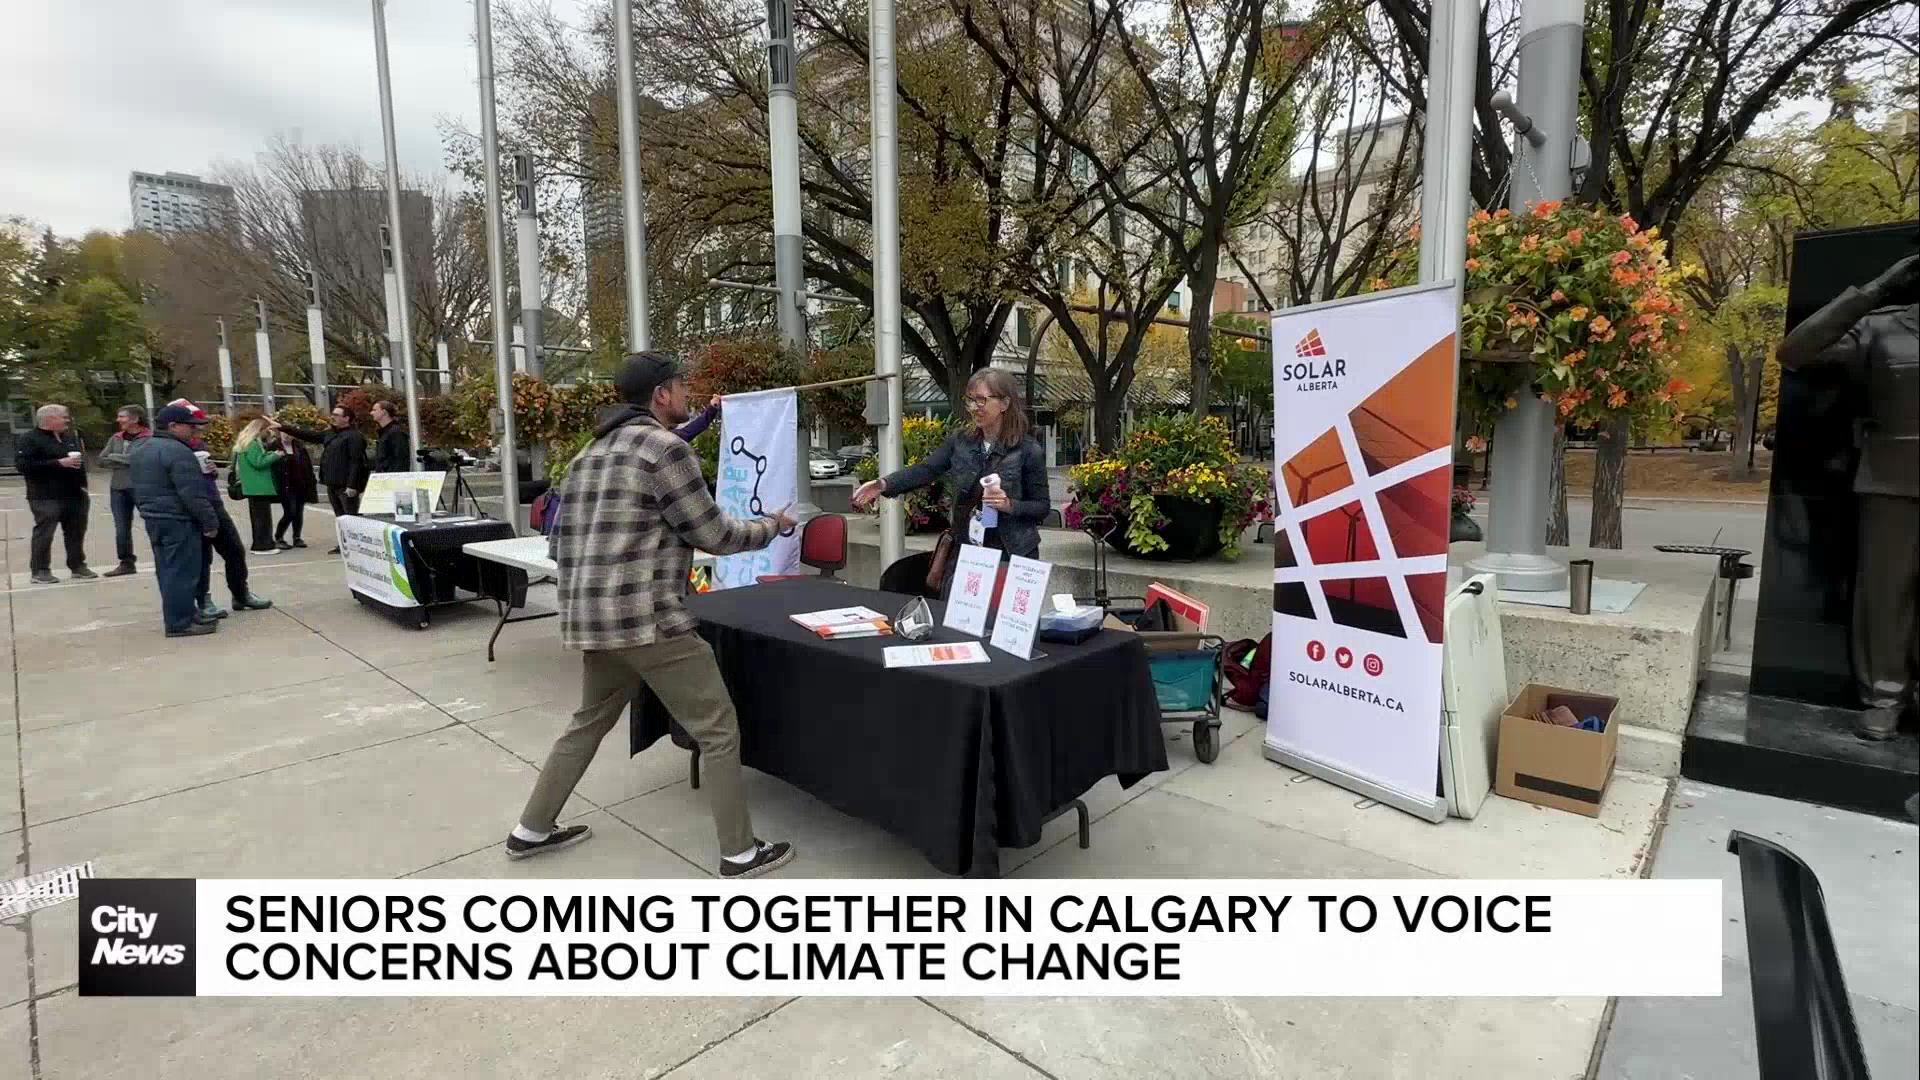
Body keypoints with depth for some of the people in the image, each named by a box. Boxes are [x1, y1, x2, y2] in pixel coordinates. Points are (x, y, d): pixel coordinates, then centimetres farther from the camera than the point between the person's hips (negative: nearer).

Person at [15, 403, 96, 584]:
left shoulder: (71, 437, 17)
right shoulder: (30, 439, -5)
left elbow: (80, 460, 28)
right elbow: (22, 464, -16)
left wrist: (82, 483, 13)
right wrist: (58, 463, -20)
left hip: (75, 495, 7)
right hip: (46, 497, -6)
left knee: (76, 532, 10)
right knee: (44, 533, -5)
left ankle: (78, 566, 18)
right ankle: (40, 570, 1)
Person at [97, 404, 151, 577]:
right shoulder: (116, 438, 13)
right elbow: (102, 459, 8)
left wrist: (114, 457, -2)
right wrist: (125, 462, -6)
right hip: (118, 488, 7)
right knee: (121, 528, 10)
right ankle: (126, 563, 19)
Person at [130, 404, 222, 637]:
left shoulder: (139, 449, 15)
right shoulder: (176, 451, -18)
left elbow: (138, 486, 22)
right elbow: (192, 492, -22)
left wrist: (147, 508, 27)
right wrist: (210, 521, -17)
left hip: (153, 517, 10)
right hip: (178, 520, -10)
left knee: (167, 569, 16)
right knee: (181, 571, -6)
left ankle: (177, 616, 24)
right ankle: (179, 623, -4)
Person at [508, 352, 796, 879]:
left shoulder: (591, 453, 15)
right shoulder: (665, 446, -11)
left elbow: (562, 544, 17)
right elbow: (713, 535, -8)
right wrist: (772, 525, 8)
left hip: (591, 617, 9)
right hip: (648, 620, -9)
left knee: (589, 720, 27)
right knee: (718, 730, 2)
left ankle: (531, 830, 37)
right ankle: (740, 852, 11)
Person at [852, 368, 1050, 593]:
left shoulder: (1029, 451, -7)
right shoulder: (959, 442, 4)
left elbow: (1043, 506, -3)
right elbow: (925, 470, -8)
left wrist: (1011, 505, -21)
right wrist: (883, 485, -23)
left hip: (1012, 557, -3)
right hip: (964, 552, 4)